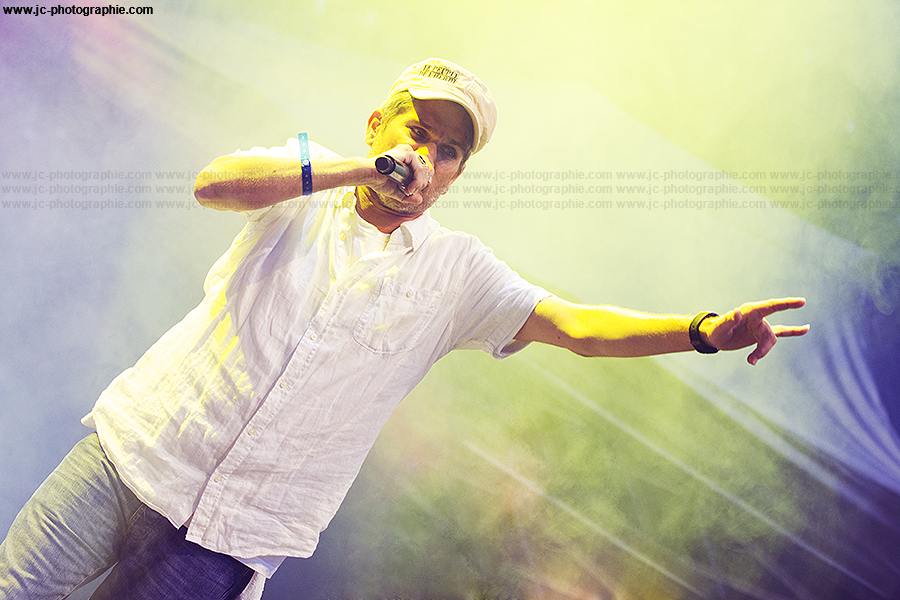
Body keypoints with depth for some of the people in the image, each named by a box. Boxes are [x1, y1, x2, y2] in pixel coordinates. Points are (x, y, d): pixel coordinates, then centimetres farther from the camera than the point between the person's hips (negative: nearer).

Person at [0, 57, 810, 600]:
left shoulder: (456, 269, 2)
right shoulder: (302, 181, 2)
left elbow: (576, 325, -5)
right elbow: (214, 184, -18)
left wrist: (704, 330, -19)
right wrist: (367, 169, -23)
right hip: (133, 451, 1)